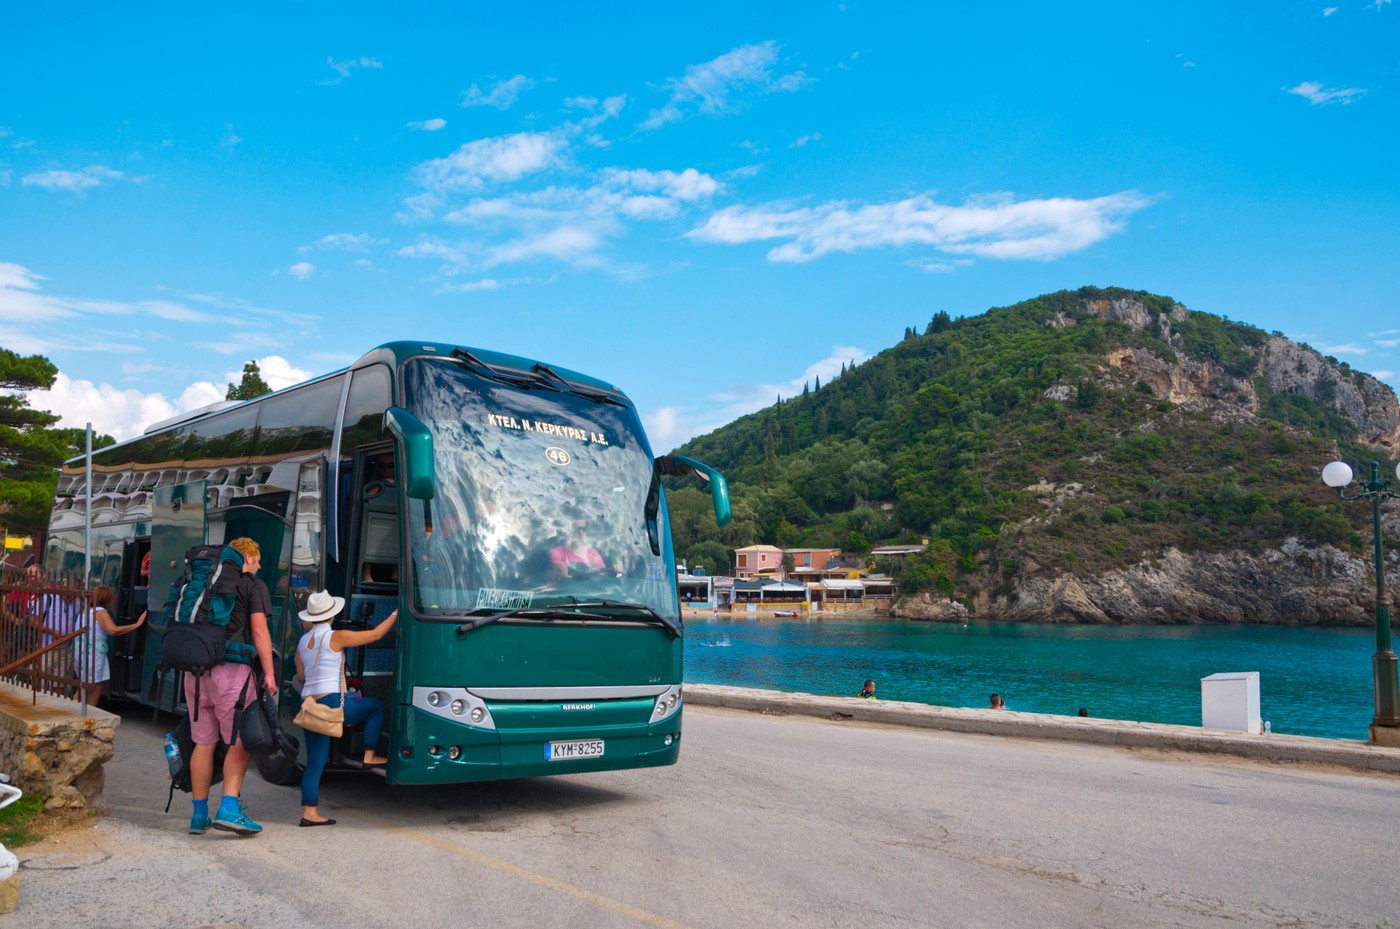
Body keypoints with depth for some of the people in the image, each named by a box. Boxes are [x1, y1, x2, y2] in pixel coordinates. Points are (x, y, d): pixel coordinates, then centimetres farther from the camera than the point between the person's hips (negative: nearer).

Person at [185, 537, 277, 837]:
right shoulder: (253, 586, 2)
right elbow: (259, 630, -7)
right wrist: (269, 672, -7)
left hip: (196, 669, 6)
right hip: (232, 669, -6)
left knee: (203, 743, 11)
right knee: (239, 742, 1)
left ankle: (199, 814, 15)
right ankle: (228, 809, -10)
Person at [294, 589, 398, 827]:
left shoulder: (303, 641, 10)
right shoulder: (336, 637, -9)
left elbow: (301, 675, 19)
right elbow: (376, 634, -2)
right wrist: (396, 615, 12)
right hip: (331, 703, -7)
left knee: (315, 761, 9)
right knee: (376, 706, 17)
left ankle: (309, 812, 7)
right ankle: (370, 755, 17)